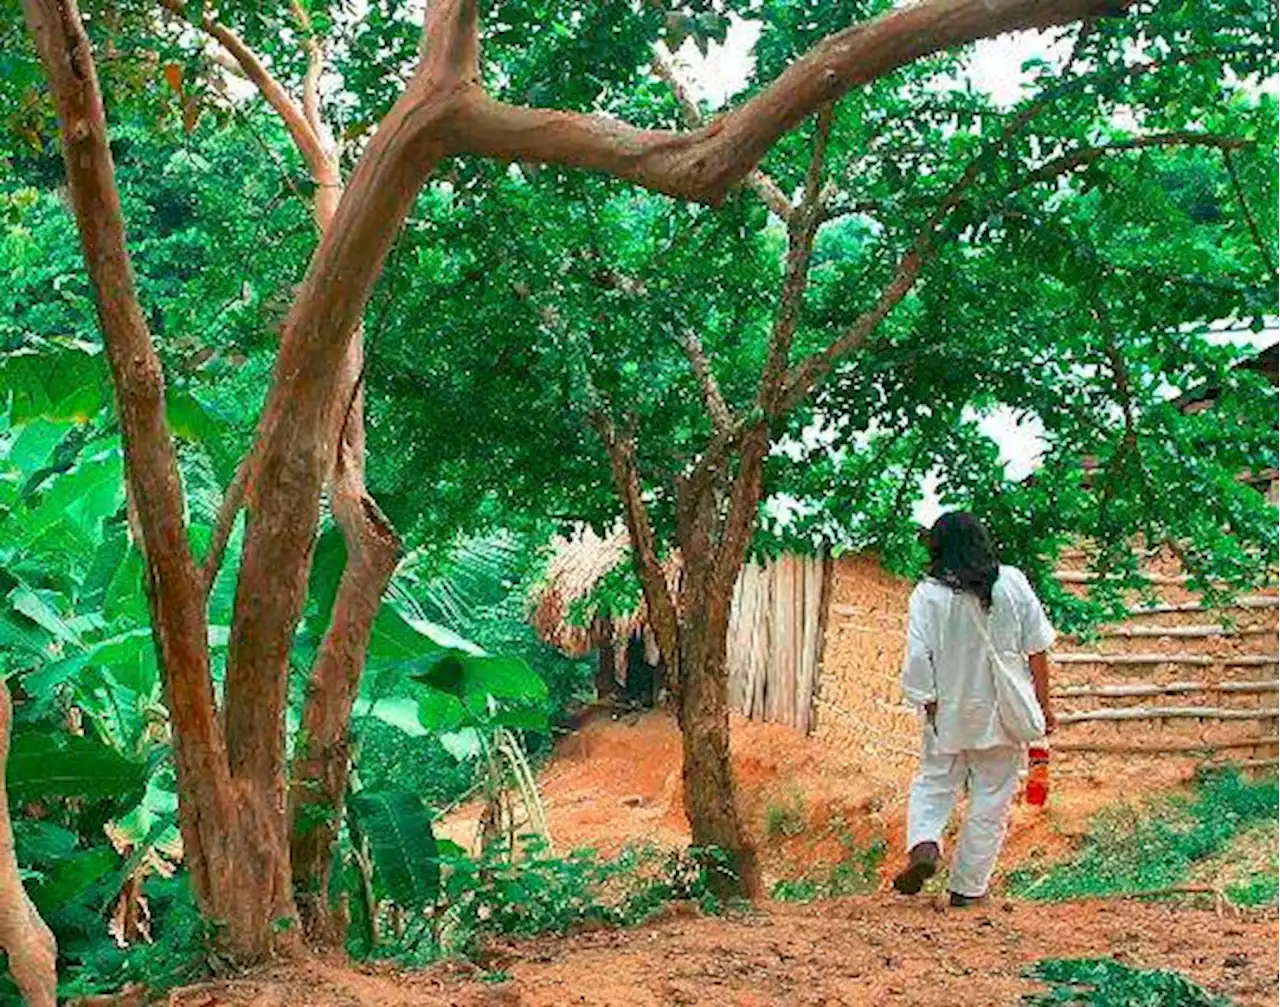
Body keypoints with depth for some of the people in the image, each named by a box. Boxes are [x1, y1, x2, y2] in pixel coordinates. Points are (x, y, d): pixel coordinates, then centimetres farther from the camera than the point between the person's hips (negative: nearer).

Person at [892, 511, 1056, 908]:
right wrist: (1043, 704, 8)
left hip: (949, 712, 0)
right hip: (1002, 712, 0)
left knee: (934, 784, 17)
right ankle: (968, 886, 13)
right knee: (991, 800, 9)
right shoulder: (1012, 583, -3)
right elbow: (1037, 649, 0)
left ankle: (924, 845, -9)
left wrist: (928, 704, 1)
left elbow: (918, 657, -11)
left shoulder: (928, 594, -7)